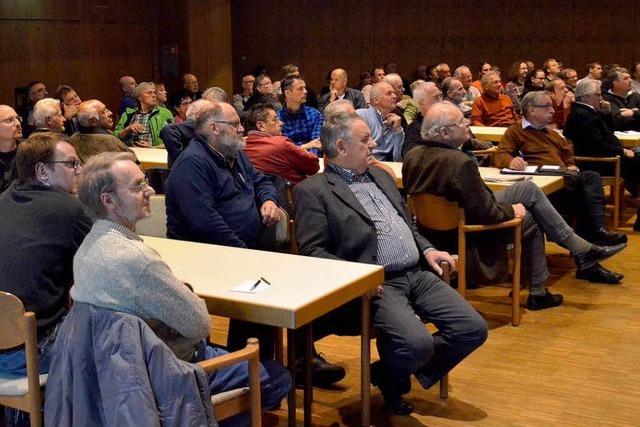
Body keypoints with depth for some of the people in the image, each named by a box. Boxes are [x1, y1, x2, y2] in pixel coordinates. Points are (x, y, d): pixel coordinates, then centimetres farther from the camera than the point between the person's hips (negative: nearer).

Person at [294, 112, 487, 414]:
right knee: (416, 342, -29)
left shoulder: (380, 176, 21)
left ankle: (408, 371, 16)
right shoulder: (313, 191, -3)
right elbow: (311, 252, -9)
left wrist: (427, 250, 11)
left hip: (417, 274, 8)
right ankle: (389, 378, 6)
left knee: (473, 329, -6)